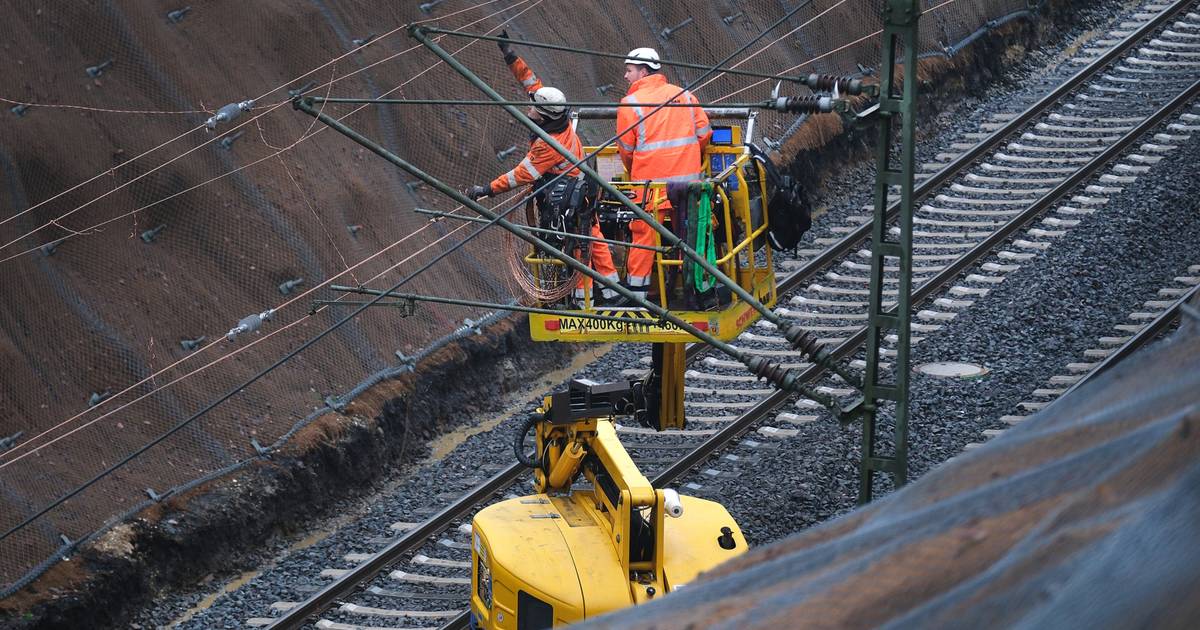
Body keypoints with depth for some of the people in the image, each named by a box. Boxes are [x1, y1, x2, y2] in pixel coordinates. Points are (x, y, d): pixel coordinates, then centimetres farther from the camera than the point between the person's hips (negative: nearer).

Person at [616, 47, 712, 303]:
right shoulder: (684, 95, 7)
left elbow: (625, 149, -1)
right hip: (688, 179, 4)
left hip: (650, 182, -4)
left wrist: (633, 172, 18)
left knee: (644, 233, 3)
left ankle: (637, 288, 5)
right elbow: (704, 133, 8)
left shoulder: (631, 103, -6)